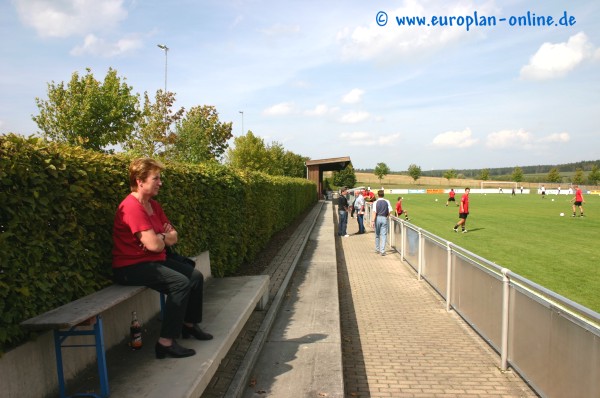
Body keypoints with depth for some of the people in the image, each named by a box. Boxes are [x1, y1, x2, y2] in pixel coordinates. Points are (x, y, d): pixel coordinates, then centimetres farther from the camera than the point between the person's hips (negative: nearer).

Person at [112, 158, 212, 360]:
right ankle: (166, 342, -18)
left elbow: (173, 237, 7)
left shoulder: (153, 205, 8)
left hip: (154, 260, 10)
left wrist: (159, 238, -15)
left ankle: (189, 324, 22)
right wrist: (164, 238, -5)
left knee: (195, 276, 5)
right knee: (180, 283, -24)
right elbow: (154, 244, -28)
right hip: (131, 267, -10)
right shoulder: (132, 207, -22)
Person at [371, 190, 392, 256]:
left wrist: (372, 221, -17)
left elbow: (374, 212, -14)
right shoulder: (387, 202, 1)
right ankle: (382, 251, -4)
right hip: (384, 218, 0)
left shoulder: (375, 202, -5)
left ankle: (377, 249, 25)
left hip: (377, 218, 0)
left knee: (377, 235, 14)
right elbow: (390, 211, -3)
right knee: (384, 235, 1)